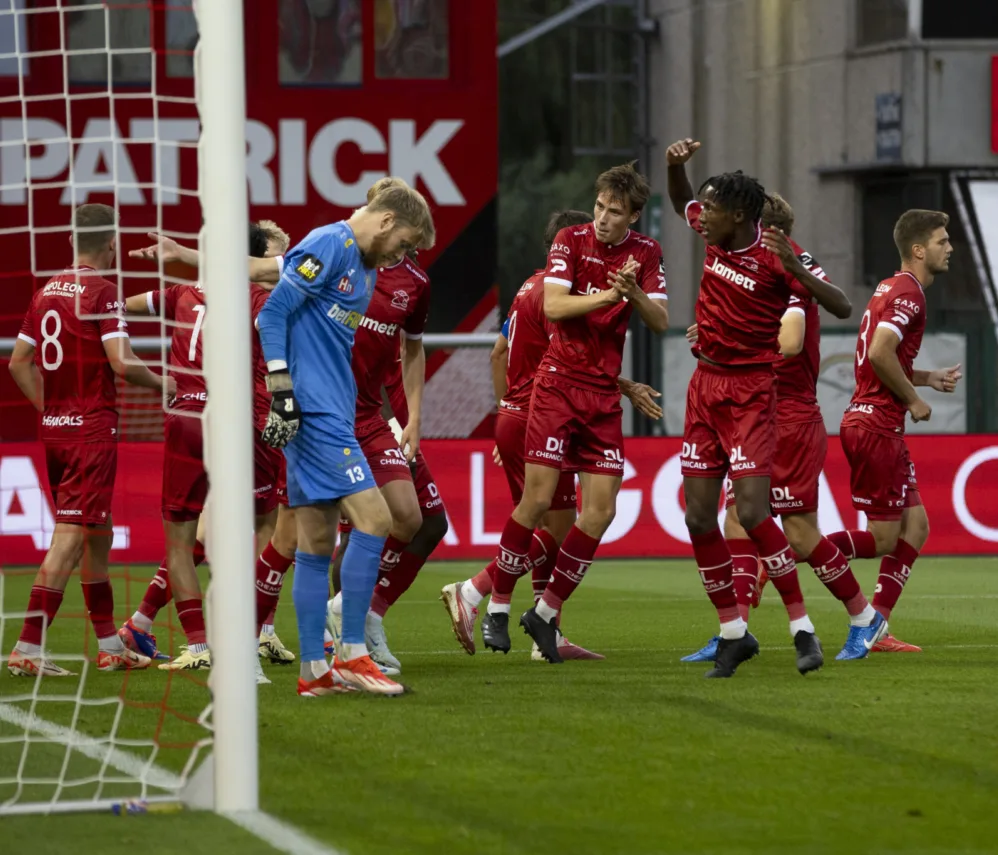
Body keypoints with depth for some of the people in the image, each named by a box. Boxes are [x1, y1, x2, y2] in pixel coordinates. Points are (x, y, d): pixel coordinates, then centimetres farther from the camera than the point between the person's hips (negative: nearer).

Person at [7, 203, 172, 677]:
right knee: (70, 537, -8)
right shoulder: (102, 291, -11)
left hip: (55, 427, 8)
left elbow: (19, 362, 14)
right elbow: (121, 362, -18)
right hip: (92, 429, -8)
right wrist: (161, 384, -1)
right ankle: (28, 647, -13)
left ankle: (109, 645, 23)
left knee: (97, 534, 17)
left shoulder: (46, 291, 11)